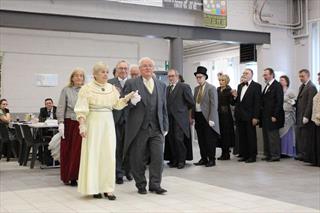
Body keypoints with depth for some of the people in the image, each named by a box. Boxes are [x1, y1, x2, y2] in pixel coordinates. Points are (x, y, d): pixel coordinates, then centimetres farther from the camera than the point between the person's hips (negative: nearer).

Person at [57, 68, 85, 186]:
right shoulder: (66, 90, 7)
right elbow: (61, 108, 4)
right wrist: (61, 123, -6)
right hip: (70, 123, -1)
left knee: (79, 150, -1)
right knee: (67, 150, 4)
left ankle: (75, 176, 9)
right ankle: (67, 177, 14)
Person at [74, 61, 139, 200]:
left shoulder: (112, 88, 10)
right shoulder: (87, 88, -3)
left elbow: (117, 105, 7)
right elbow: (81, 110, -7)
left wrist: (127, 98, -9)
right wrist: (82, 125, -17)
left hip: (108, 123, 4)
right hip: (93, 123, -4)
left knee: (109, 154, 2)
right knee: (93, 154, 0)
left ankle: (107, 188, 8)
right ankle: (94, 188, 10)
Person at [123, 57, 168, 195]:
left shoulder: (161, 85, 14)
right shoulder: (131, 84, 2)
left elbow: (164, 108, 16)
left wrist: (165, 127, 12)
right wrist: (132, 101, -22)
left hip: (156, 128, 3)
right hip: (138, 128, -3)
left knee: (158, 157, -2)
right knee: (138, 159, 4)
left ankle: (155, 185, 10)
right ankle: (141, 185, 18)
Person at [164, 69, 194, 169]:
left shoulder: (184, 87, -3)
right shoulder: (167, 88, 16)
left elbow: (191, 102, -3)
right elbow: (167, 102, 15)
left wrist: (184, 109, 9)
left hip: (180, 118, -6)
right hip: (169, 118, 6)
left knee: (179, 139, -8)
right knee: (171, 140, 6)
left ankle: (181, 160, 4)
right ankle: (174, 160, 16)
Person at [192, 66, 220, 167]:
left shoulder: (211, 88, -7)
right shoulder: (196, 88, 13)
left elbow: (214, 105, -12)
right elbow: (194, 103, 13)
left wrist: (211, 119, -18)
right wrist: (193, 116, 5)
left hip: (207, 117, -6)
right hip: (198, 117, 6)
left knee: (209, 140, 0)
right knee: (201, 140, 10)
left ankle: (211, 160, 9)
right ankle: (204, 159, 19)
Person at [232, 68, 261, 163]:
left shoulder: (256, 86, -4)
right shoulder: (240, 86, 16)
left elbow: (257, 103, -10)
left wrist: (255, 117, -15)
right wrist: (235, 96, -4)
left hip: (249, 116, -6)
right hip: (240, 116, 6)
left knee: (251, 137, 2)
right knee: (242, 137, 9)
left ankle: (252, 156, 9)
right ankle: (244, 155, 17)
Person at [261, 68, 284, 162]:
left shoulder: (277, 86, -10)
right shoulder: (267, 86, 17)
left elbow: (279, 102, -15)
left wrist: (275, 116, -18)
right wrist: (262, 115, 11)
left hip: (272, 116, -9)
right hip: (265, 117, 9)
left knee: (273, 136, -3)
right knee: (266, 136, 11)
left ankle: (275, 155, 5)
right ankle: (268, 155, 18)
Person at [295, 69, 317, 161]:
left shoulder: (311, 87, -11)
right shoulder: (301, 87, 18)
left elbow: (310, 103, -17)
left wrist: (306, 116, -20)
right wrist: (295, 103, 5)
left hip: (306, 117, -9)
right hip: (299, 117, 9)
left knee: (306, 137, -3)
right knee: (299, 136, 8)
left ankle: (306, 155, 4)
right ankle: (300, 154, 14)